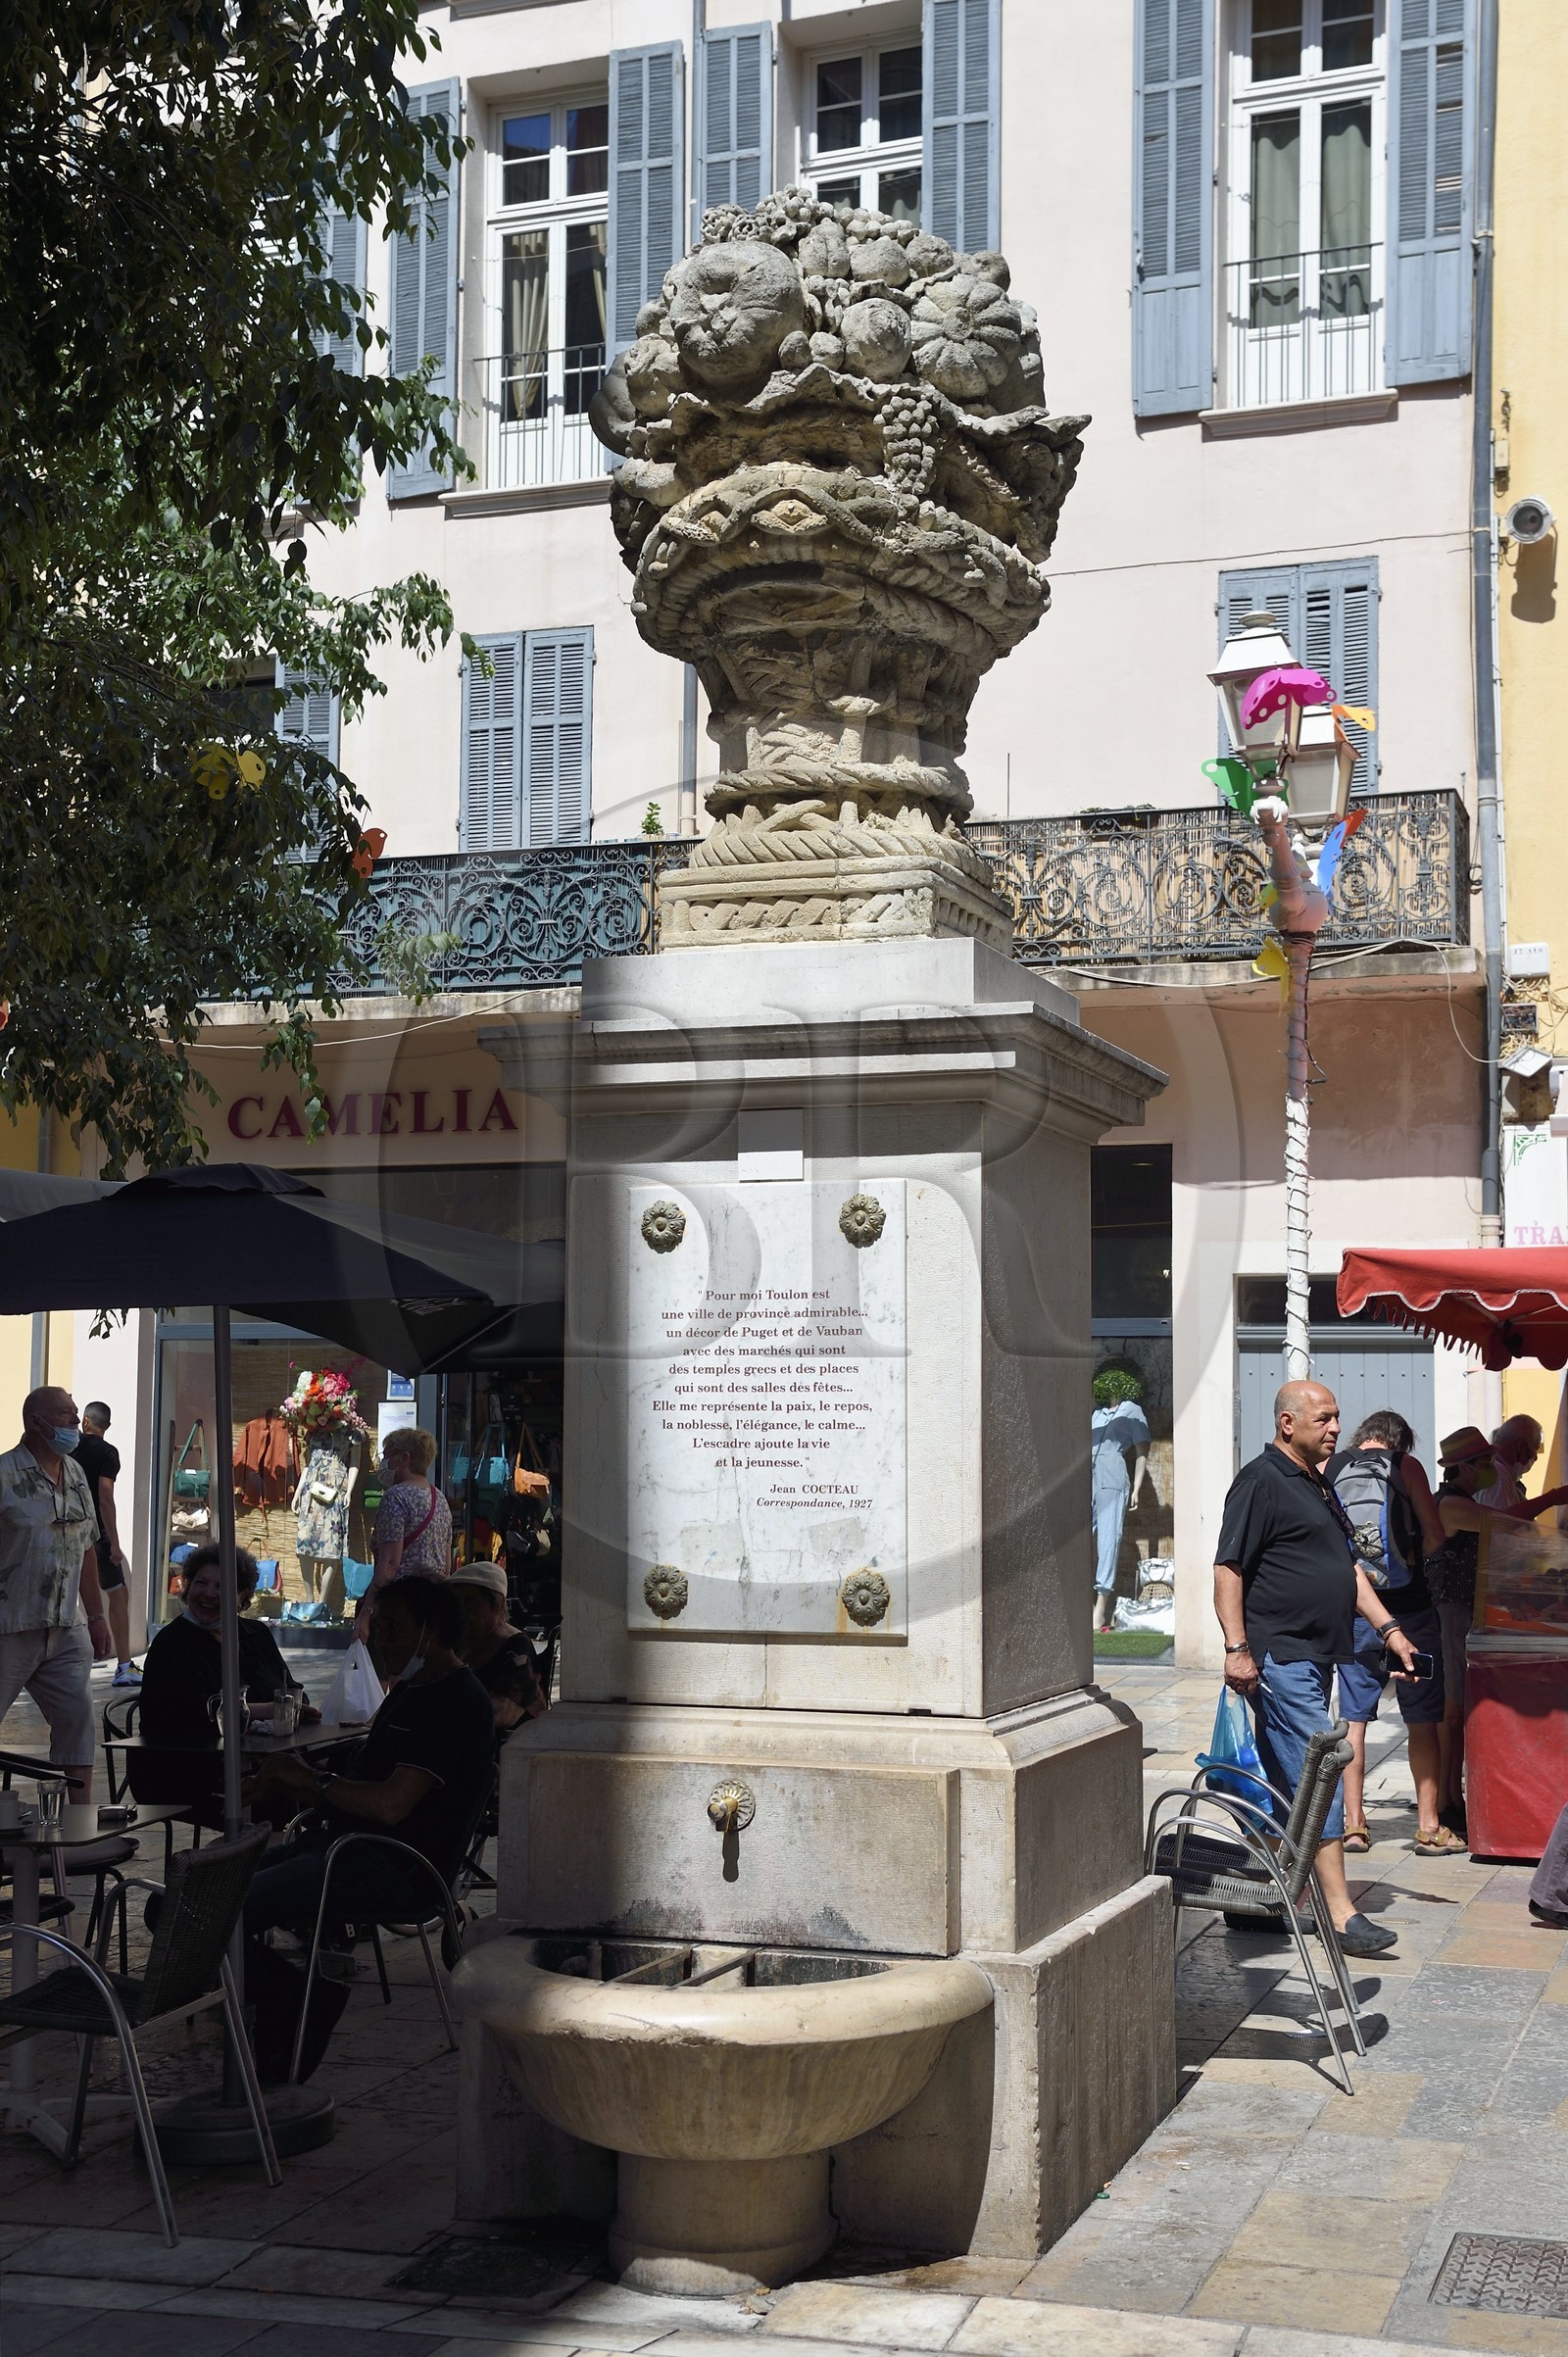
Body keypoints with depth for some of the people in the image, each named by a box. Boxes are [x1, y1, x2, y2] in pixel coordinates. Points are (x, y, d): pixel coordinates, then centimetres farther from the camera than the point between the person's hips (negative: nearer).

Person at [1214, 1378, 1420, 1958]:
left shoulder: (1317, 1486, 20)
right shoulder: (1261, 1482, -10)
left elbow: (1347, 1566, 26)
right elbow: (1228, 1568, -15)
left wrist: (1389, 1628, 19)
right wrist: (1237, 1648, -22)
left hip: (1314, 1656, 10)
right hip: (1279, 1658, -10)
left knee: (1285, 1784, 11)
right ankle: (1340, 1913, -11)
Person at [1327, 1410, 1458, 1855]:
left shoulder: (1328, 1469, 3)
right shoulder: (1406, 1466, -4)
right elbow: (1436, 1537, -5)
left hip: (1352, 1613, 3)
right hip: (1408, 1609, -2)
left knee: (1354, 1719, 9)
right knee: (1422, 1721, 5)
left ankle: (1354, 1824, 9)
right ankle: (1429, 1826, 6)